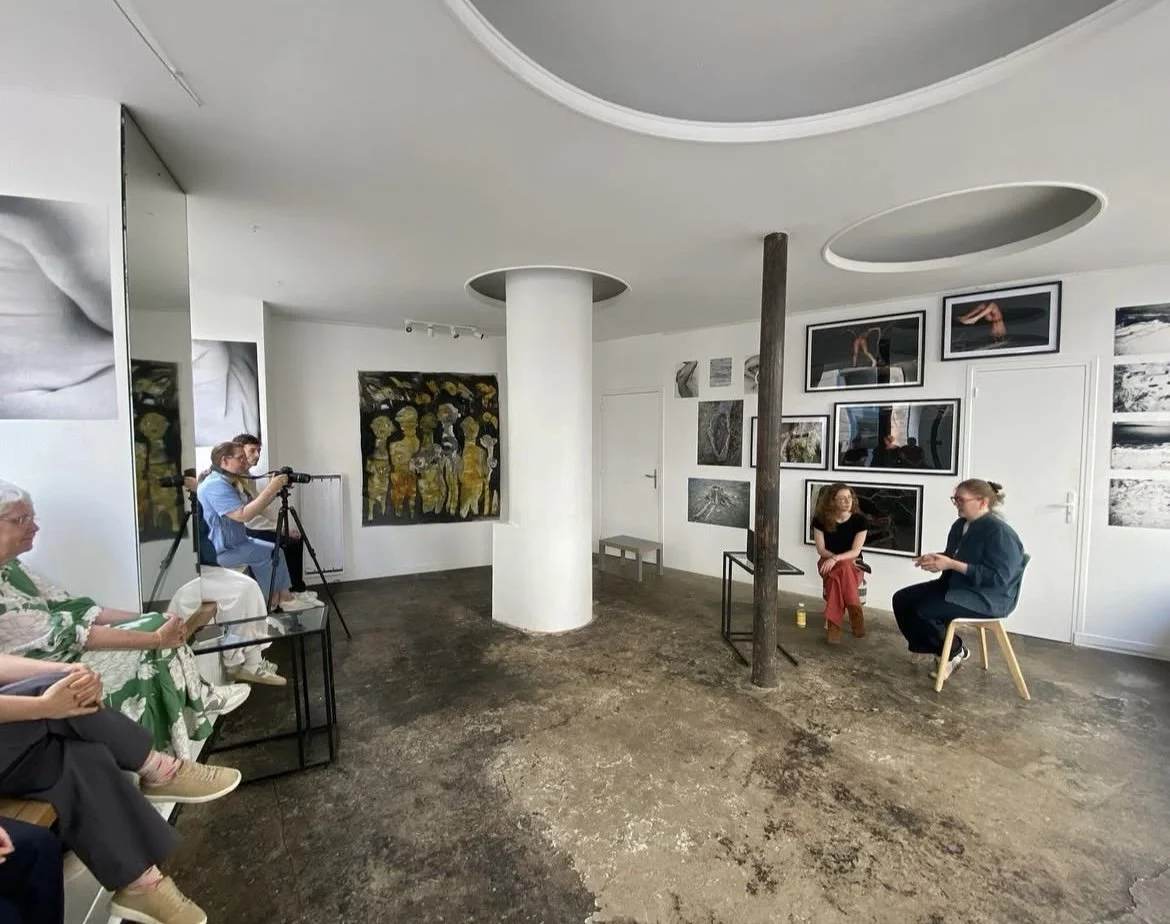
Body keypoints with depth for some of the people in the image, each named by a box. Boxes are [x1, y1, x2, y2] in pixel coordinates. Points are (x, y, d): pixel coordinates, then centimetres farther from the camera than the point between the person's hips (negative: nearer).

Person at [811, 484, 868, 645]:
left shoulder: (859, 520, -7)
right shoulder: (820, 519, -6)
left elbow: (855, 551, -13)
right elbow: (821, 550, -4)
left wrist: (836, 559, -30)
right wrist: (843, 559, -19)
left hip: (853, 565, 0)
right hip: (828, 563, 1)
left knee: (839, 576, -35)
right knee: (843, 569, -35)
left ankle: (833, 624, -31)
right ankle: (855, 614, -27)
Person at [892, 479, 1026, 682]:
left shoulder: (999, 532, -20)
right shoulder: (960, 525, 7)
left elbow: (999, 577, -26)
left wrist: (951, 564, -29)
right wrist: (935, 558, -4)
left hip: (988, 598, -9)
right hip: (955, 585, 9)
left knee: (922, 610, -26)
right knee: (901, 599, -3)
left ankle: (955, 652, 2)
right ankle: (939, 649, 12)